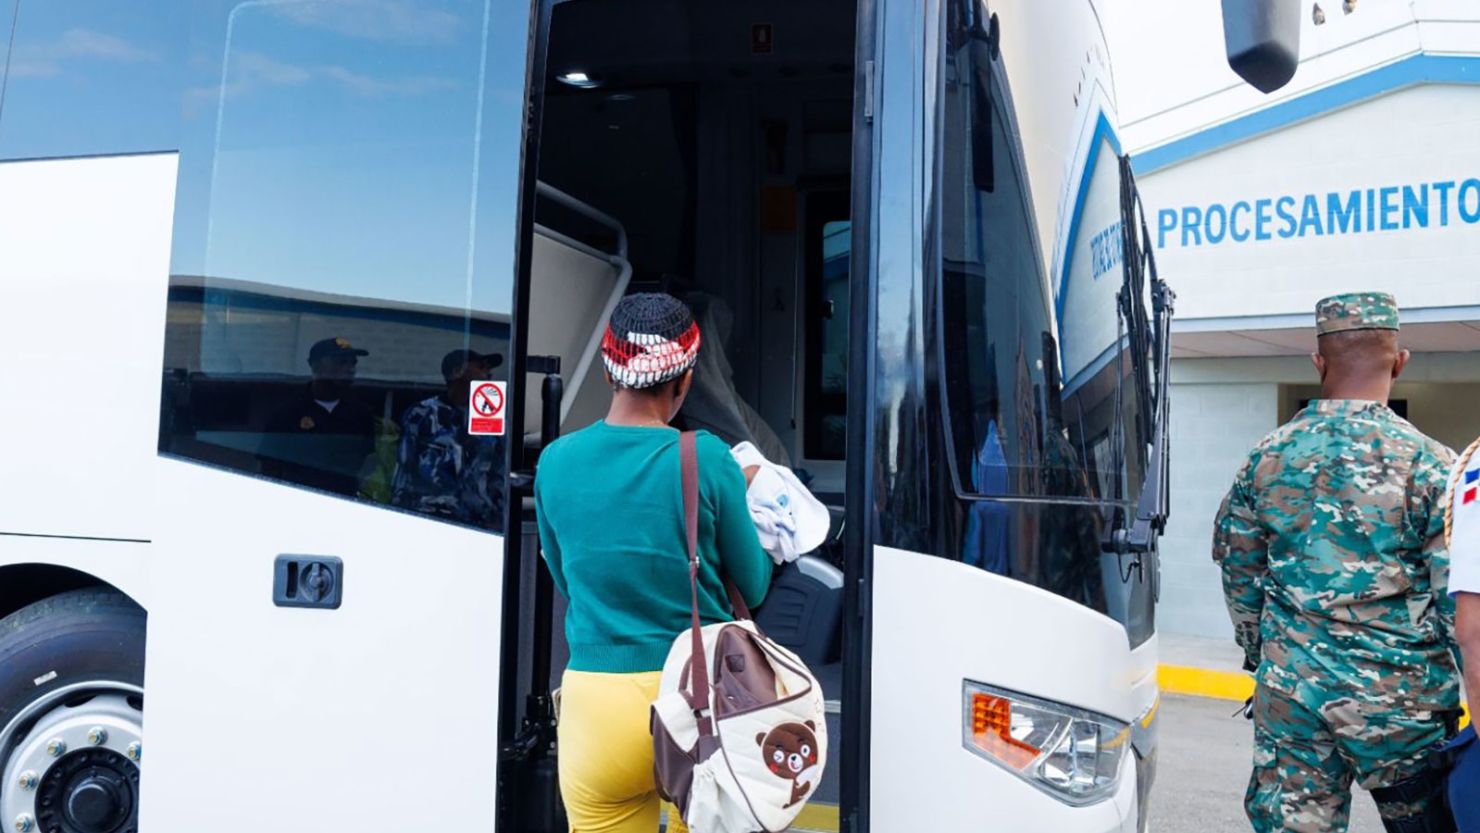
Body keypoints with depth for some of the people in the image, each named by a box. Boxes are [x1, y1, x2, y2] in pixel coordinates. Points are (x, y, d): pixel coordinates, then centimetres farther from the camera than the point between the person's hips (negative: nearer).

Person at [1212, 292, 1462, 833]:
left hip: (1290, 693, 2)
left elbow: (1240, 574, 9)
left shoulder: (1267, 458, 1)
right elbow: (1460, 601, -9)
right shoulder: (1429, 465, -9)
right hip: (1398, 699, -2)